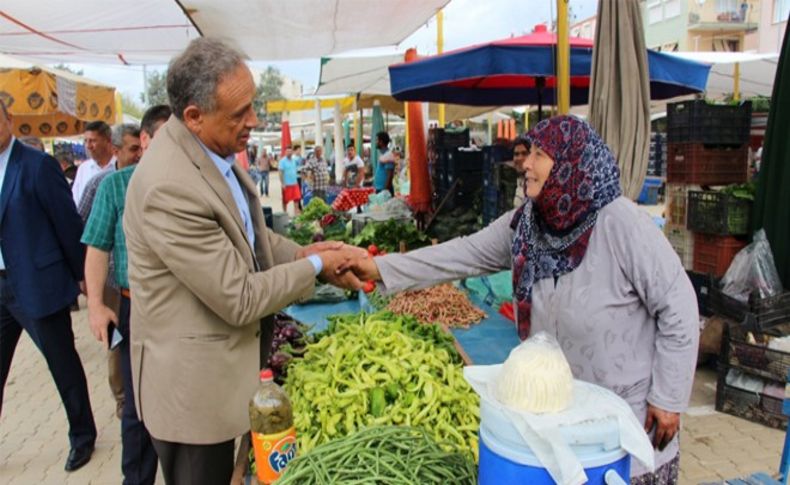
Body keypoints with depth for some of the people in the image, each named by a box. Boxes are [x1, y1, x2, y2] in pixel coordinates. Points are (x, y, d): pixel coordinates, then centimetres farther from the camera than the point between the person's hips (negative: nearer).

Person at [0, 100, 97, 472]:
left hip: (37, 285, -5)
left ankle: (82, 437, 29)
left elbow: (67, 223, -8)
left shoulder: (37, 164, -11)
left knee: (63, 365, 9)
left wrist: (81, 274, -2)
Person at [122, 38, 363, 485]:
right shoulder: (170, 187, -30)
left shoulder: (215, 148, -2)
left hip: (226, 359, 8)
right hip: (193, 381, -8)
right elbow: (240, 300, -25)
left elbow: (244, 235, 11)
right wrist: (316, 267, -13)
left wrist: (302, 253, -4)